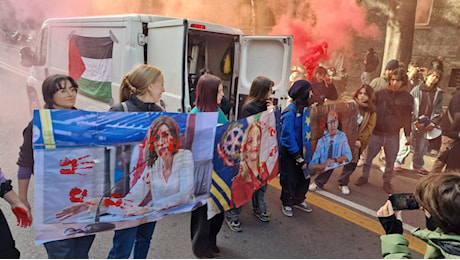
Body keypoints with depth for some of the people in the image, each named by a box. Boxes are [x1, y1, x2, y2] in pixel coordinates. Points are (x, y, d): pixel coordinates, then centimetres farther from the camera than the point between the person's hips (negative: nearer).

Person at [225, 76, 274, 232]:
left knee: (262, 180, 19)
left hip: (263, 151, 8)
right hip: (249, 151, -7)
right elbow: (244, 130, -20)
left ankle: (259, 209, 40)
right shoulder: (249, 108, -16)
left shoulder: (266, 105, 5)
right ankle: (232, 215, 16)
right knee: (242, 181, 1)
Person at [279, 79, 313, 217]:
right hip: (289, 152, -7)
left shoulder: (304, 108, 0)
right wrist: (298, 158, -20)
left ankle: (298, 200, 37)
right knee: (289, 179, 7)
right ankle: (286, 204, 29)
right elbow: (288, 137, -21)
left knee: (305, 176, 15)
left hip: (300, 150, 7)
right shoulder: (290, 112, -21)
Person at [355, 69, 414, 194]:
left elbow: (407, 117, 6)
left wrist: (408, 134, 5)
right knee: (369, 156, 7)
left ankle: (387, 182, 26)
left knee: (390, 160, 10)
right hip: (376, 132, 0)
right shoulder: (381, 93, -1)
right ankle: (364, 176, 25)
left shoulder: (407, 98, 1)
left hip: (393, 135, 0)